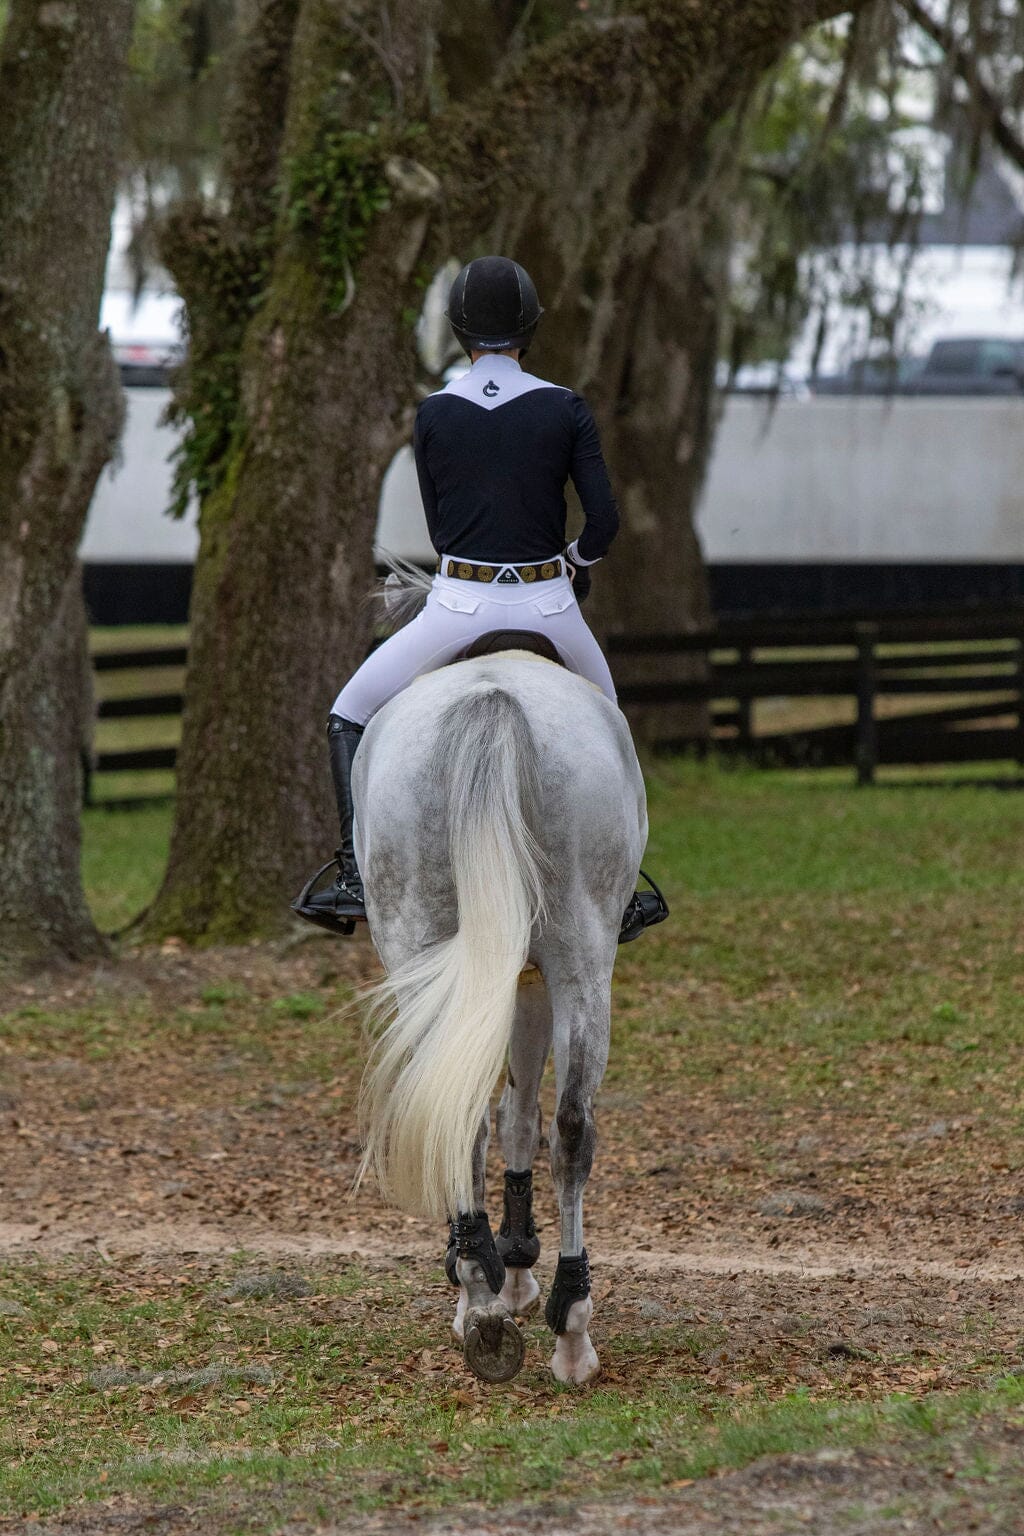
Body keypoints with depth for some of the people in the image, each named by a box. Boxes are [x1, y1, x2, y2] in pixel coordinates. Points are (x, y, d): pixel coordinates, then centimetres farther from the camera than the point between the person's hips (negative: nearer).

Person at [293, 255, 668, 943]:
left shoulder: (433, 415, 1)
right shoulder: (566, 410, -2)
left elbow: (440, 528, 7)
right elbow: (605, 520, -6)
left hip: (459, 604, -1)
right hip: (547, 605, 1)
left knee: (350, 715, 16)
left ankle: (356, 879, 1)